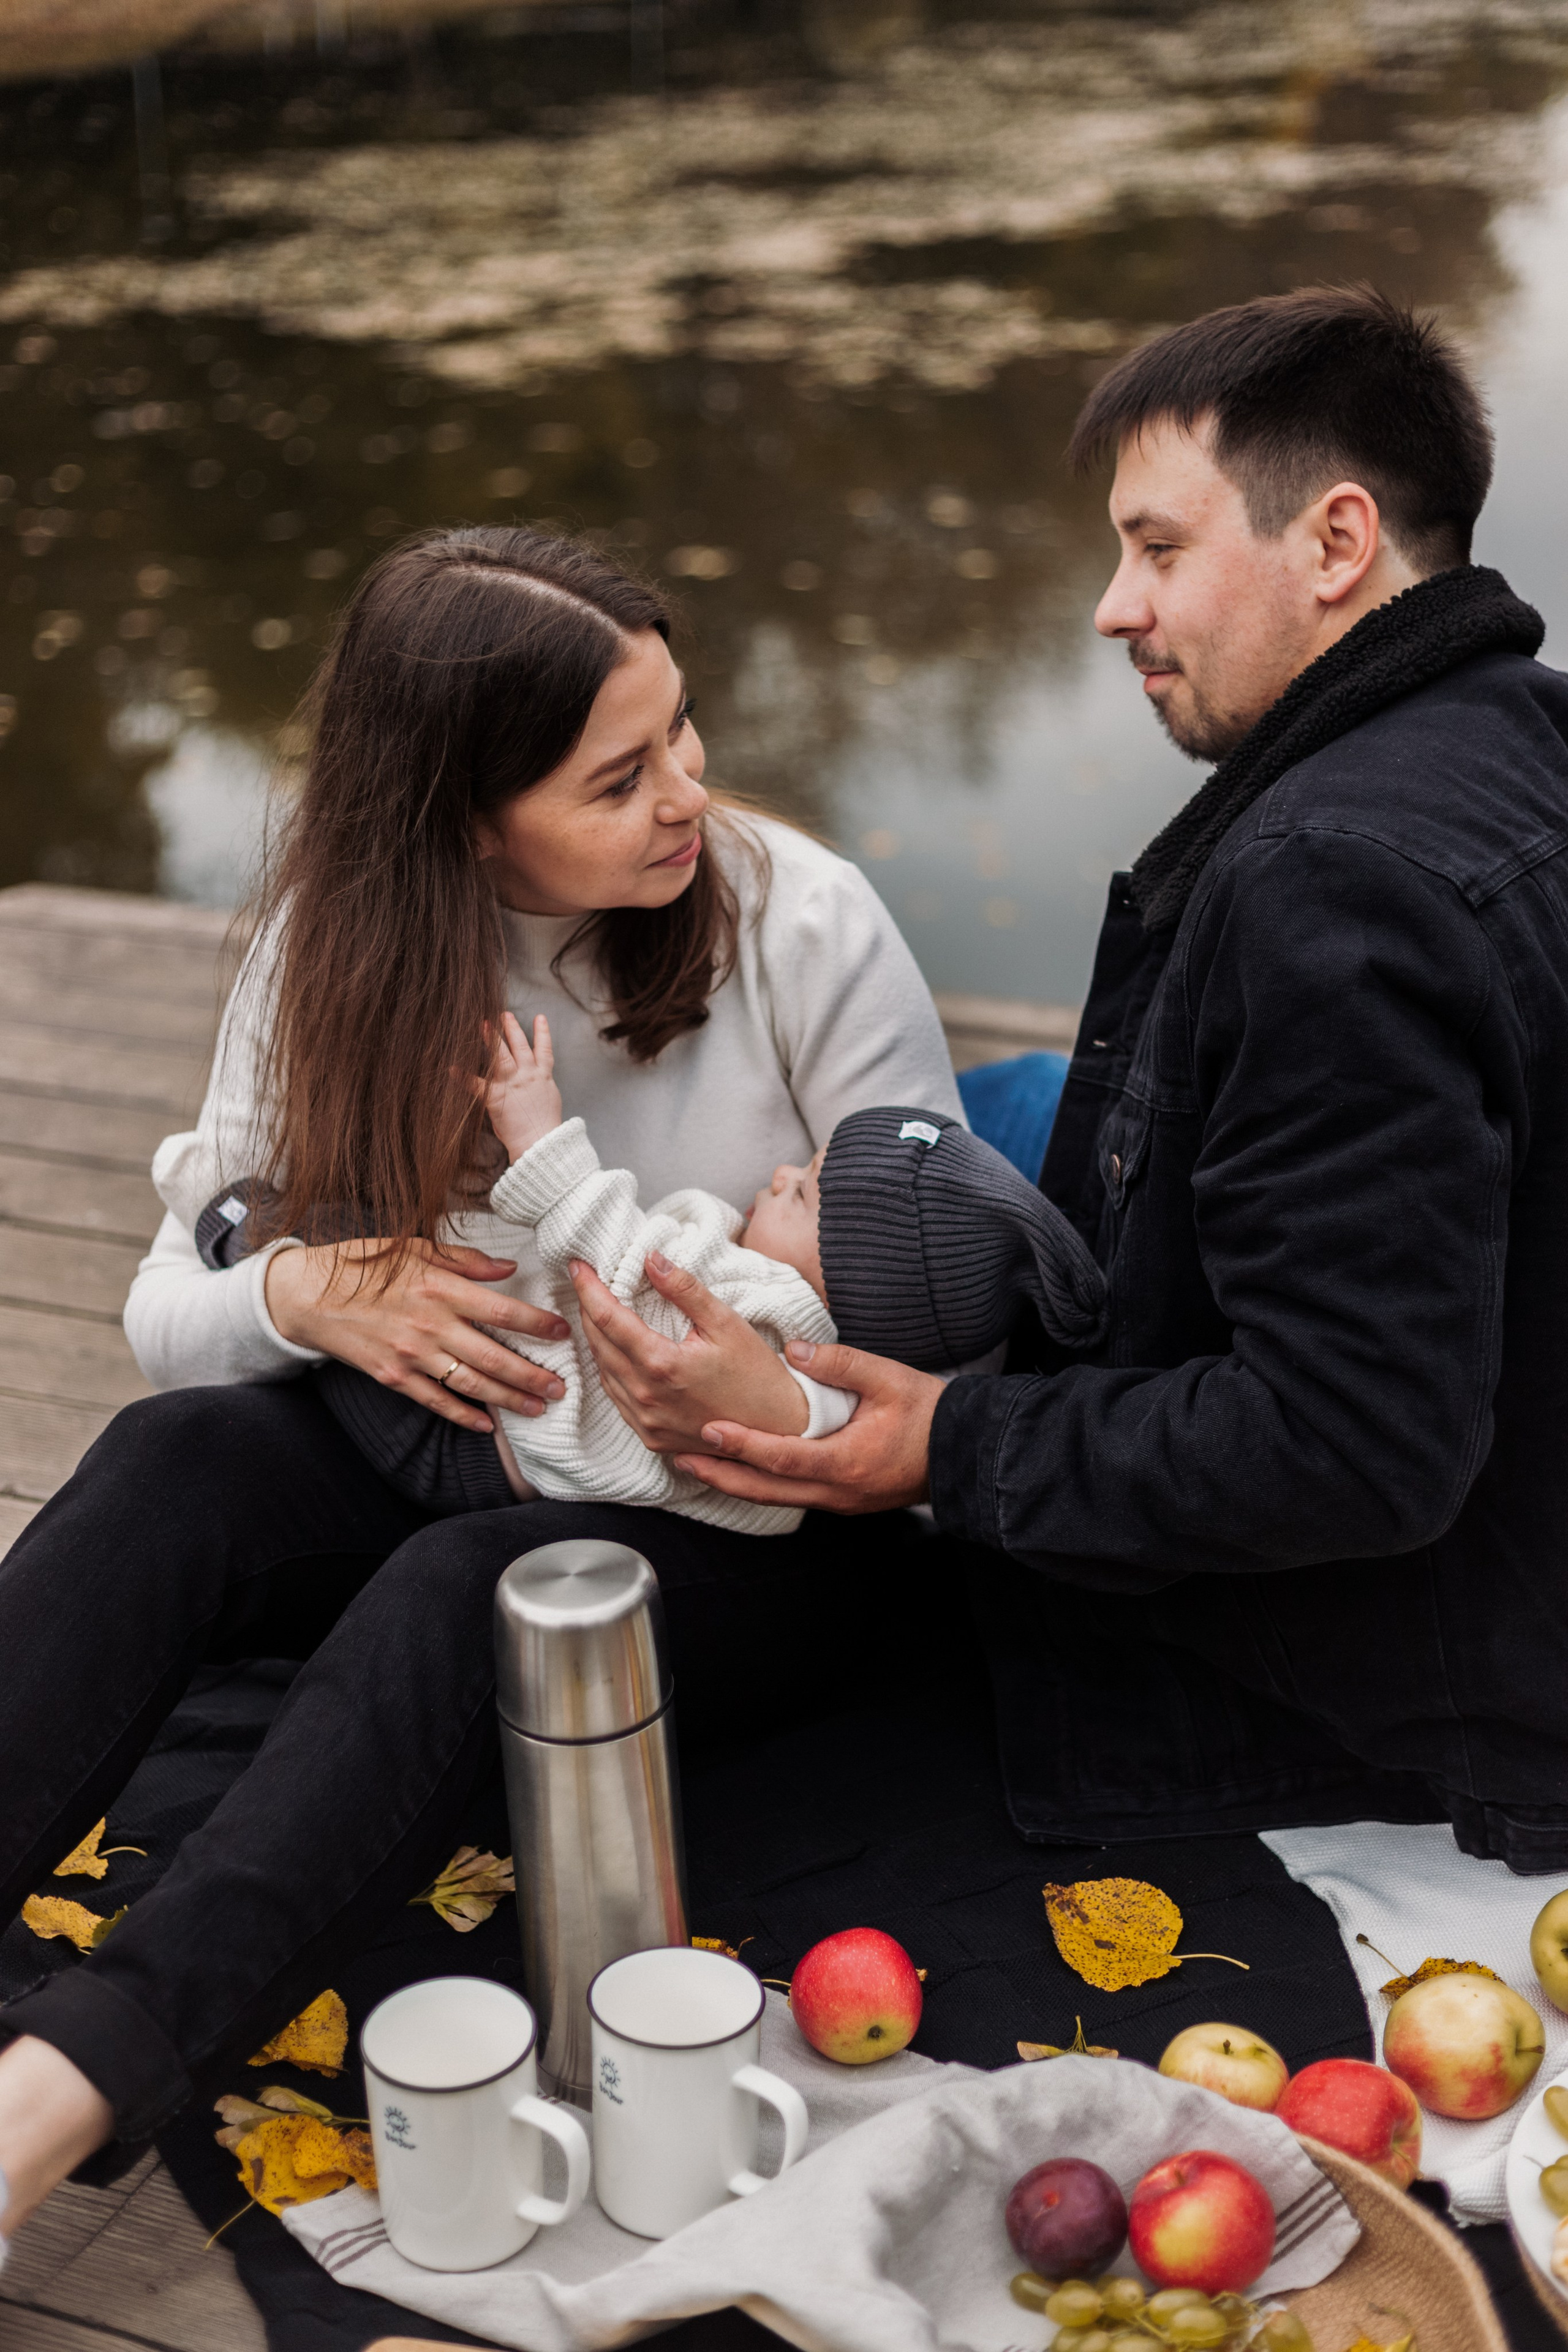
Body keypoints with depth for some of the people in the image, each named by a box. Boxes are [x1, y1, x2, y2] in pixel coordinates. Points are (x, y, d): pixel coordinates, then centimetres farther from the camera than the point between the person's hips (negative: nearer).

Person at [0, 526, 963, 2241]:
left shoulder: (801, 924, -12)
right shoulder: (338, 950, -4)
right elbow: (168, 1309, 0)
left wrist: (787, 1408, -33)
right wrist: (310, 1294, -24)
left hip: (754, 1537, -3)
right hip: (445, 1462, 3)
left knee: (461, 1590, -34)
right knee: (172, 1460, -26)